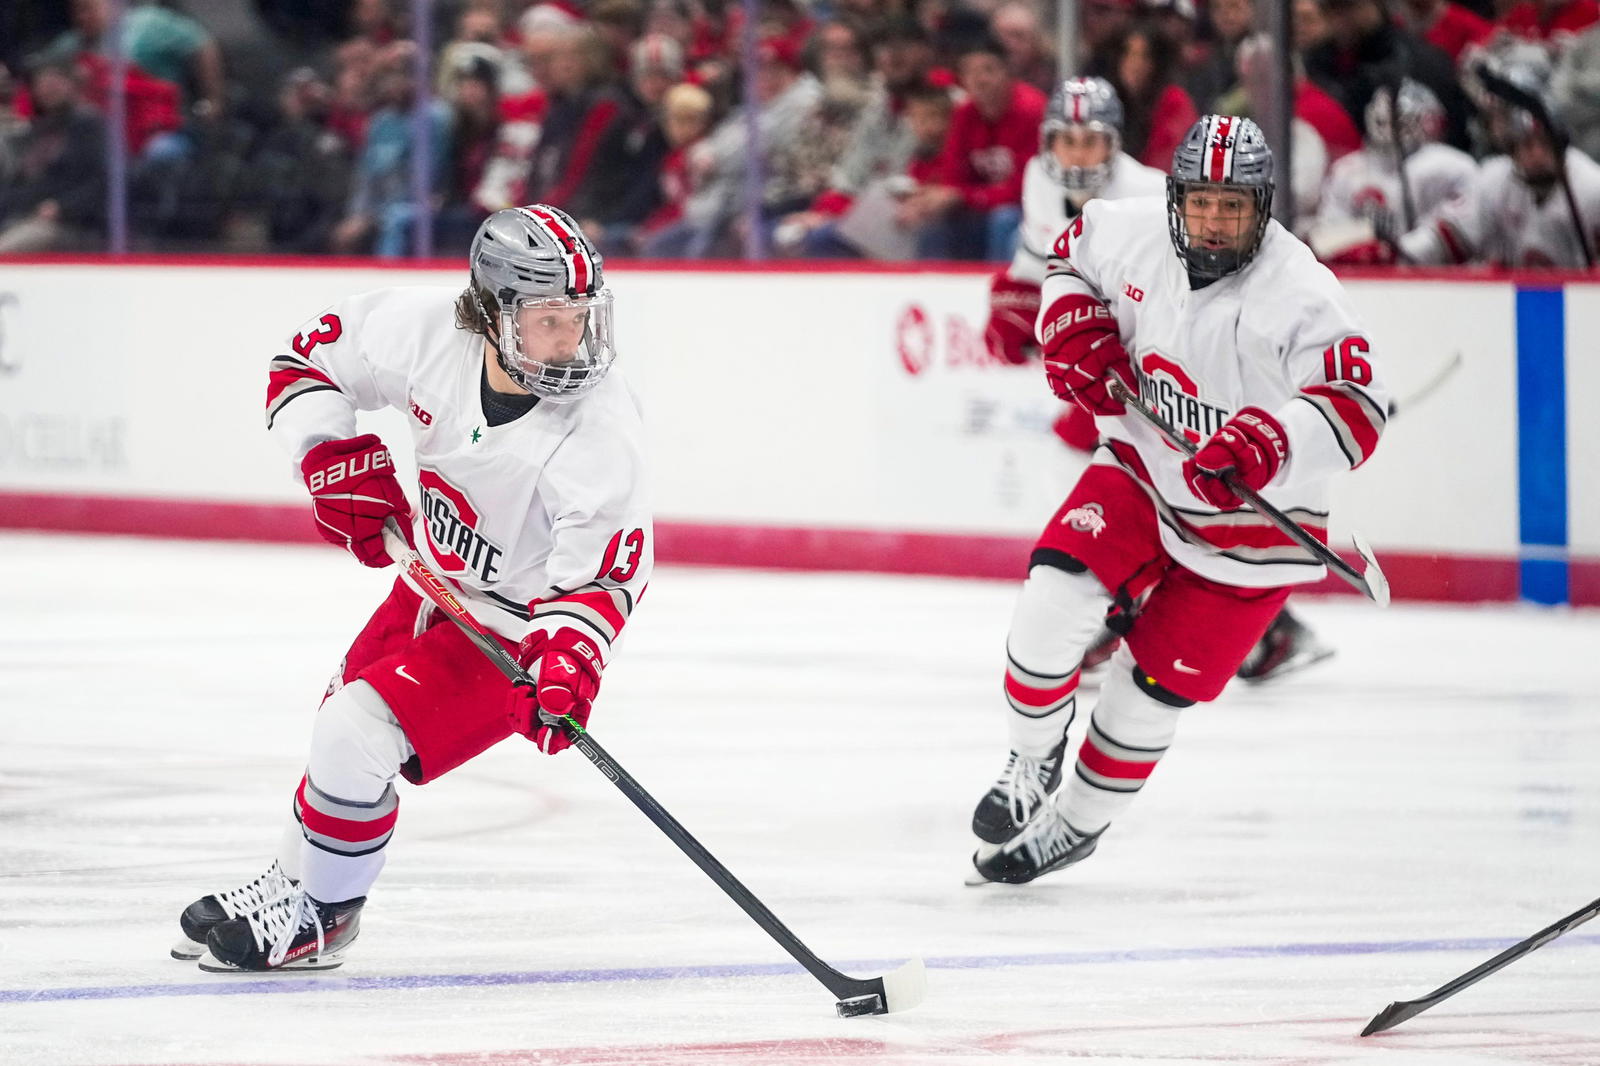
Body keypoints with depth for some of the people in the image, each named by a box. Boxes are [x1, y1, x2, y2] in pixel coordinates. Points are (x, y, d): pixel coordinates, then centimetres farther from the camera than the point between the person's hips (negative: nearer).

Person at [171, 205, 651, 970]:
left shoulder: (600, 428, -32)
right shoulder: (429, 332, -21)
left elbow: (604, 570, -29)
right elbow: (313, 357, -5)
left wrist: (567, 662, -44)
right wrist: (336, 460, -19)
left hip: (516, 626, -6)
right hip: (437, 582, 6)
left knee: (356, 736, -16)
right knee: (342, 728, 22)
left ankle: (321, 918, 7)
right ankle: (287, 885, 48)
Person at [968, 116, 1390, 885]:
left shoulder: (1297, 293, -28)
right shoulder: (1134, 233, -11)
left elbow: (1355, 404, -37)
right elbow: (1074, 252, 12)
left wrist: (1268, 444, -54)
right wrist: (1075, 331, -7)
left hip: (1246, 518, -4)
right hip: (1143, 470, 4)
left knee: (1151, 685, 2)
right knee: (1054, 597, -19)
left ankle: (1078, 822, 28)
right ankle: (1033, 761, 7)